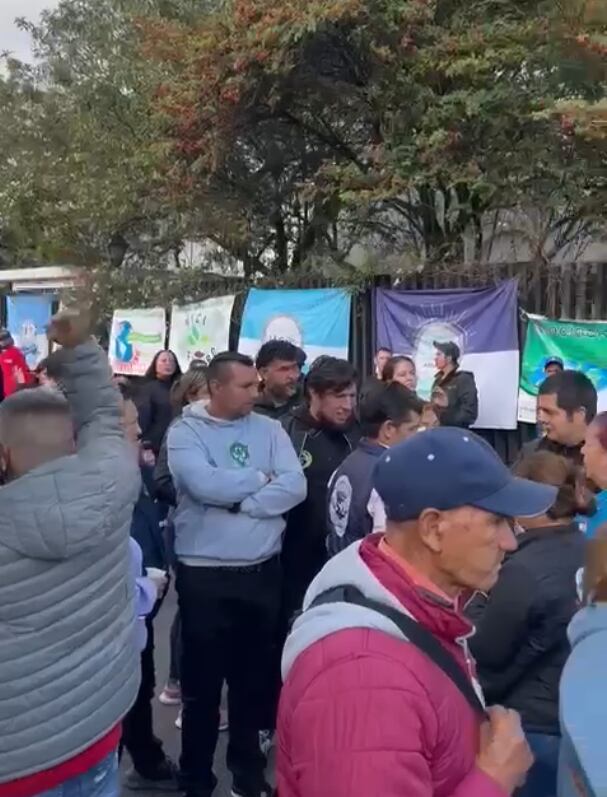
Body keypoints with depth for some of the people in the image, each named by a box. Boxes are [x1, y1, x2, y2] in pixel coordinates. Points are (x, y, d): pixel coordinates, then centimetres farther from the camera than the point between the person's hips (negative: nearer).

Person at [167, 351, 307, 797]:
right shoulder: (185, 432, -5)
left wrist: (238, 501, -15)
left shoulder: (269, 429, 4)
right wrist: (260, 478, -9)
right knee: (203, 682, 9)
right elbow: (204, 484, -22)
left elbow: (295, 486, -8)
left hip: (263, 572, 4)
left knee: (255, 678, 16)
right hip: (204, 576, -3)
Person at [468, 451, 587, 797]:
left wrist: (476, 597, -3)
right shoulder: (590, 553, -3)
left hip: (533, 728, -7)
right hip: (579, 722, 7)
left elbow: (483, 652, -15)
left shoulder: (526, 569, -26)